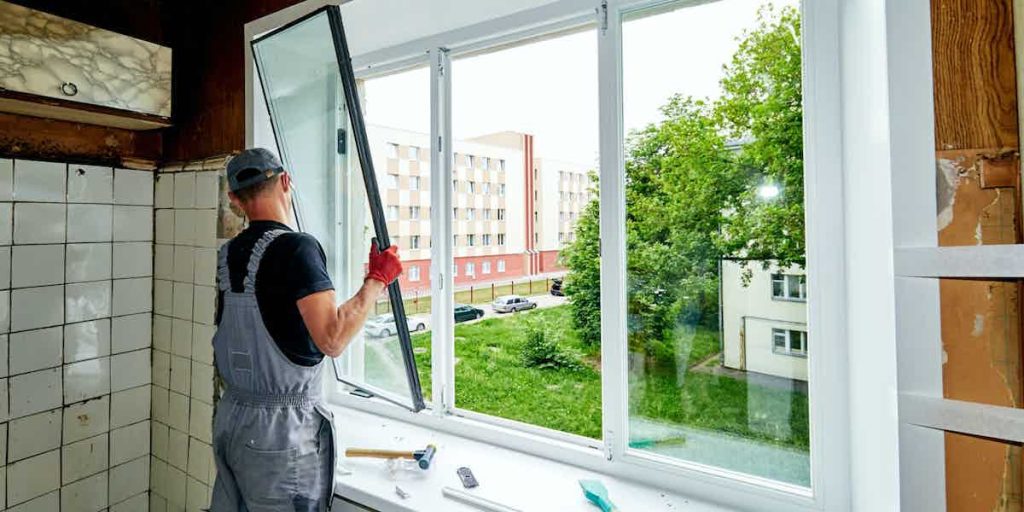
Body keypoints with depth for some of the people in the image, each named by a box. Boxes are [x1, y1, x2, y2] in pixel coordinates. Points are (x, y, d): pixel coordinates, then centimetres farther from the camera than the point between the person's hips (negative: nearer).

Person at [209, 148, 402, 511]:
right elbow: (332, 339, -28)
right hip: (281, 426, -7)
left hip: (230, 415, 7)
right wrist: (377, 279, -17)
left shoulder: (227, 255, 2)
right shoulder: (296, 247, -20)